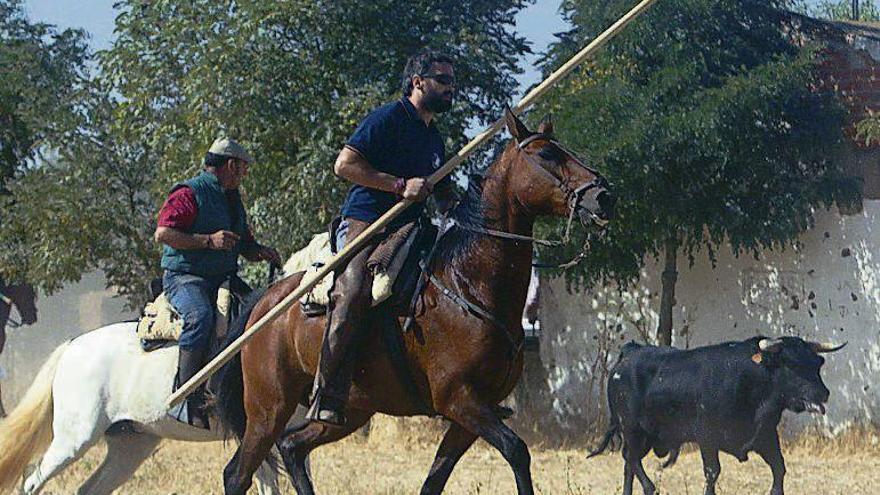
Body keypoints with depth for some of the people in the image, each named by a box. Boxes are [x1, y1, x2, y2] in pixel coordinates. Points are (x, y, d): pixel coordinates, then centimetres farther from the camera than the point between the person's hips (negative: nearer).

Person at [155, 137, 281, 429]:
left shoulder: (233, 200, 22)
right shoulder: (189, 193, -6)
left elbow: (245, 246, 29)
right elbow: (163, 233, -16)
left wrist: (262, 253, 5)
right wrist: (209, 240, -20)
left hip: (224, 279, 9)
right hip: (185, 277, -9)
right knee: (200, 317, -36)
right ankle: (188, 401, -37)